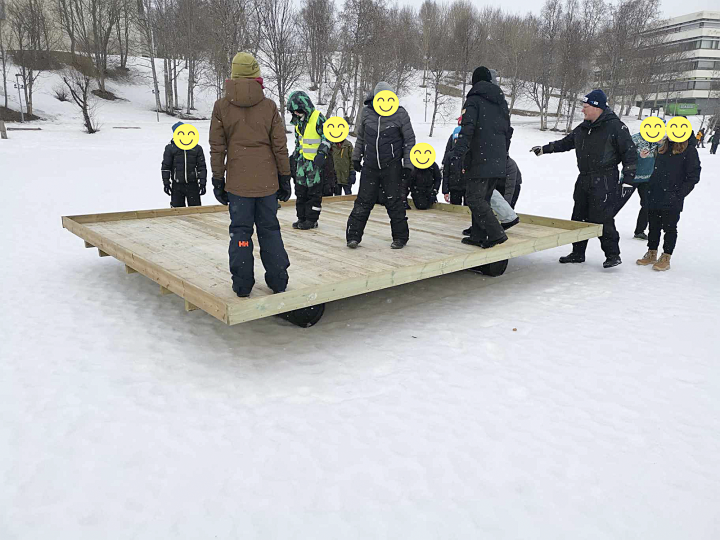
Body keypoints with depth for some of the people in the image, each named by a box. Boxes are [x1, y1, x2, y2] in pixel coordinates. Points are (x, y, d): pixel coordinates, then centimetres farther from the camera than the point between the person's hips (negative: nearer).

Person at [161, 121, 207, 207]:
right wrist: (166, 183, 1)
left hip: (193, 184, 0)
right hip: (177, 185, 0)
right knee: (177, 208, 5)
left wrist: (203, 183, -2)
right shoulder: (170, 148, 0)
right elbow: (165, 167, 5)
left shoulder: (197, 148, 1)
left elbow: (202, 167, 3)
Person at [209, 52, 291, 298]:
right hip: (267, 181, 1)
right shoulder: (269, 105, 0)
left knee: (240, 230, 6)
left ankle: (242, 284, 9)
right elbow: (280, 146, 1)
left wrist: (218, 180, 8)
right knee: (269, 228, 10)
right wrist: (284, 177, 9)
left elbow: (217, 148, 1)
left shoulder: (221, 106, 0)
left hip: (238, 181, -1)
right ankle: (278, 280, 15)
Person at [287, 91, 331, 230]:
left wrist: (322, 153, -19)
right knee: (300, 188, 8)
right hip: (302, 159, 8)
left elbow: (327, 136, -11)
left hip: (316, 160, -7)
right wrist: (295, 154, 23)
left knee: (314, 190, -2)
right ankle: (301, 217, 17)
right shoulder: (298, 120, 11)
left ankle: (312, 219, 6)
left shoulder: (318, 118, -12)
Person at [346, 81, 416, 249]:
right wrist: (356, 157, 19)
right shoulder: (366, 112, 1)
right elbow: (360, 136, 16)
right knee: (363, 201, 1)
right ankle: (353, 236, 10)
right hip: (369, 166, 2)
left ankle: (400, 237, 17)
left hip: (392, 166, -2)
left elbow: (409, 140, 0)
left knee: (394, 202, 3)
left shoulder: (400, 113, -6)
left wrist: (407, 165, -4)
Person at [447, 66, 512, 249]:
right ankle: (478, 236, 17)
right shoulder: (501, 102, 18)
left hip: (480, 160, -8)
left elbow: (466, 130, -19)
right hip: (498, 161, 8)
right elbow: (508, 131, 23)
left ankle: (496, 233, -12)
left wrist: (457, 156, -25)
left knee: (474, 198, -5)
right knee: (483, 198, 14)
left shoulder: (473, 100, -4)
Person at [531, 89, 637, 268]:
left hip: (605, 181, -8)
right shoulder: (583, 128, 13)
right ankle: (578, 253, 22)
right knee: (579, 217, 10)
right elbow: (566, 143, 26)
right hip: (584, 179, 8)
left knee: (602, 219, -10)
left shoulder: (615, 126, -9)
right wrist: (544, 149, 22)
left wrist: (628, 176, -11)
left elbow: (630, 151, -7)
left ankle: (613, 254, 3)